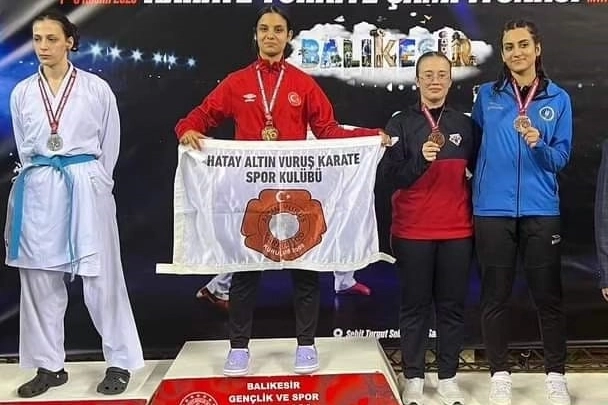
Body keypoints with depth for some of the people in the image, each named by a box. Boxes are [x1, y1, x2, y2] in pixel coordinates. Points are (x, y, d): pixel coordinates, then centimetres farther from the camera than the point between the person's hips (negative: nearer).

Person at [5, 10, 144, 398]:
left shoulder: (96, 88, -1)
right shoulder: (22, 92, 8)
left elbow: (110, 145, 4)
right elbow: (25, 148, 16)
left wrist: (88, 182, 4)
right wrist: (39, 179, 10)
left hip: (86, 187, -3)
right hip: (39, 191, 4)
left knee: (101, 277, 0)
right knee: (40, 278, 7)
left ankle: (120, 362, 13)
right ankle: (49, 365, 20)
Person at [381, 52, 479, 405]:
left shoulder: (466, 125, 8)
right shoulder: (401, 123, 0)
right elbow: (392, 176, -8)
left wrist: (477, 213, 8)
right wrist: (421, 159, -24)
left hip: (457, 231, 2)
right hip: (412, 231, -2)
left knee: (452, 306, 7)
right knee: (415, 306, 5)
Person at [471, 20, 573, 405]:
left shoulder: (558, 99, 4)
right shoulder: (487, 95, 5)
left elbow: (562, 157, 0)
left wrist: (538, 143, -18)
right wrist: (479, 177, 3)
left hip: (541, 211, 0)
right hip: (493, 210, 0)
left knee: (549, 294, 7)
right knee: (495, 295, 7)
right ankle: (500, 374, 22)